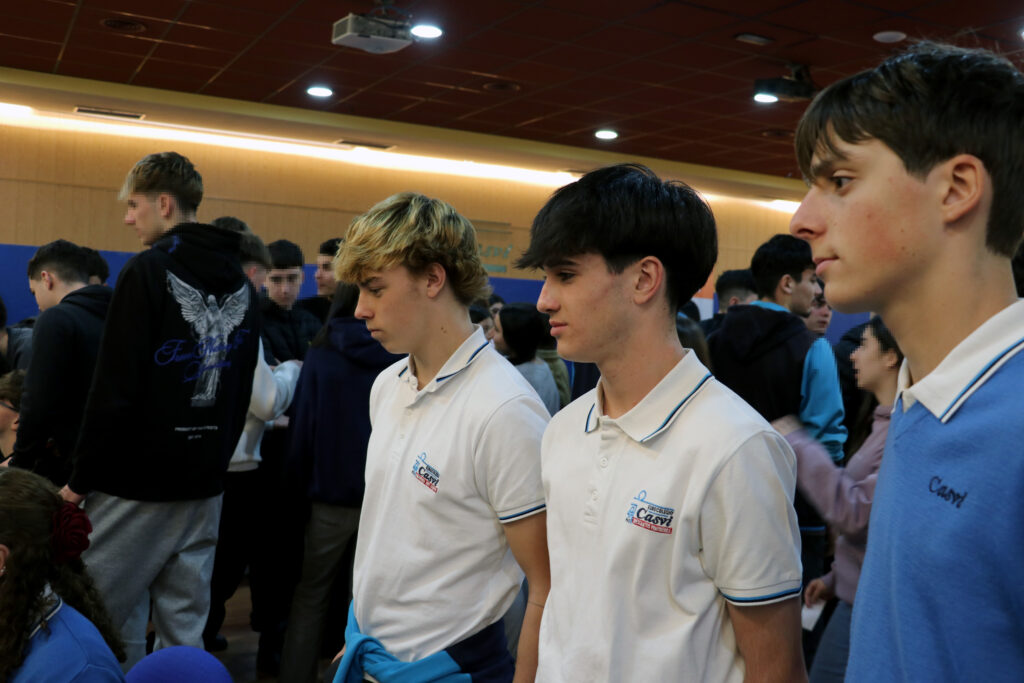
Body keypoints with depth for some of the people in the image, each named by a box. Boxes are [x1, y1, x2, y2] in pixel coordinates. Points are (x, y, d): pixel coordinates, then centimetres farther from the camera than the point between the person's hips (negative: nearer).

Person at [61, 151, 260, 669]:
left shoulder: (148, 271, -11)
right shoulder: (240, 283, 10)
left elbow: (115, 390, -14)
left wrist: (81, 479, -7)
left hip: (135, 481, -7)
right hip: (205, 487, 7)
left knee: (112, 629, 5)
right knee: (184, 630, 12)